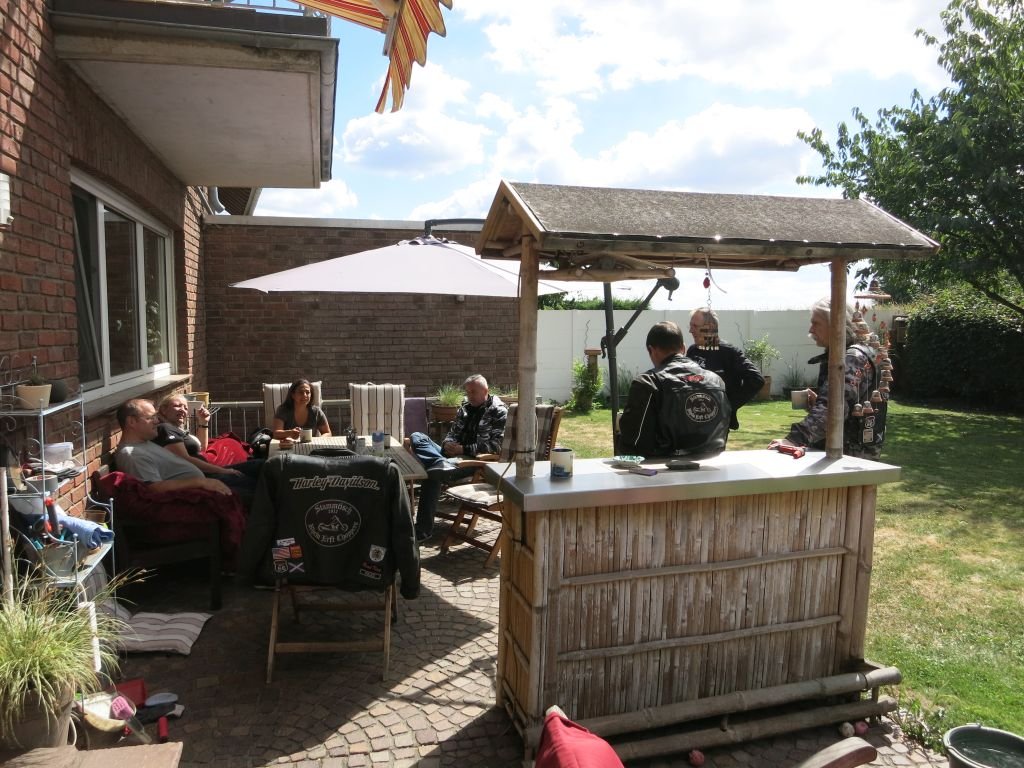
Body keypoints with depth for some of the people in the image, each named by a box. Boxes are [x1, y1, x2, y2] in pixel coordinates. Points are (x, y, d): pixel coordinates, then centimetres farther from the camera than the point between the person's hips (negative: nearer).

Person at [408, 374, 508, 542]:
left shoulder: (499, 411, -4)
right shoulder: (465, 407, 17)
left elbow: (496, 445, -13)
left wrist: (463, 449, -17)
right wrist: (447, 443, -4)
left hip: (476, 459, -8)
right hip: (453, 454, 8)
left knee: (432, 474, -31)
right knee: (416, 437, -8)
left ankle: (423, 530, -26)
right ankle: (442, 464, -36)